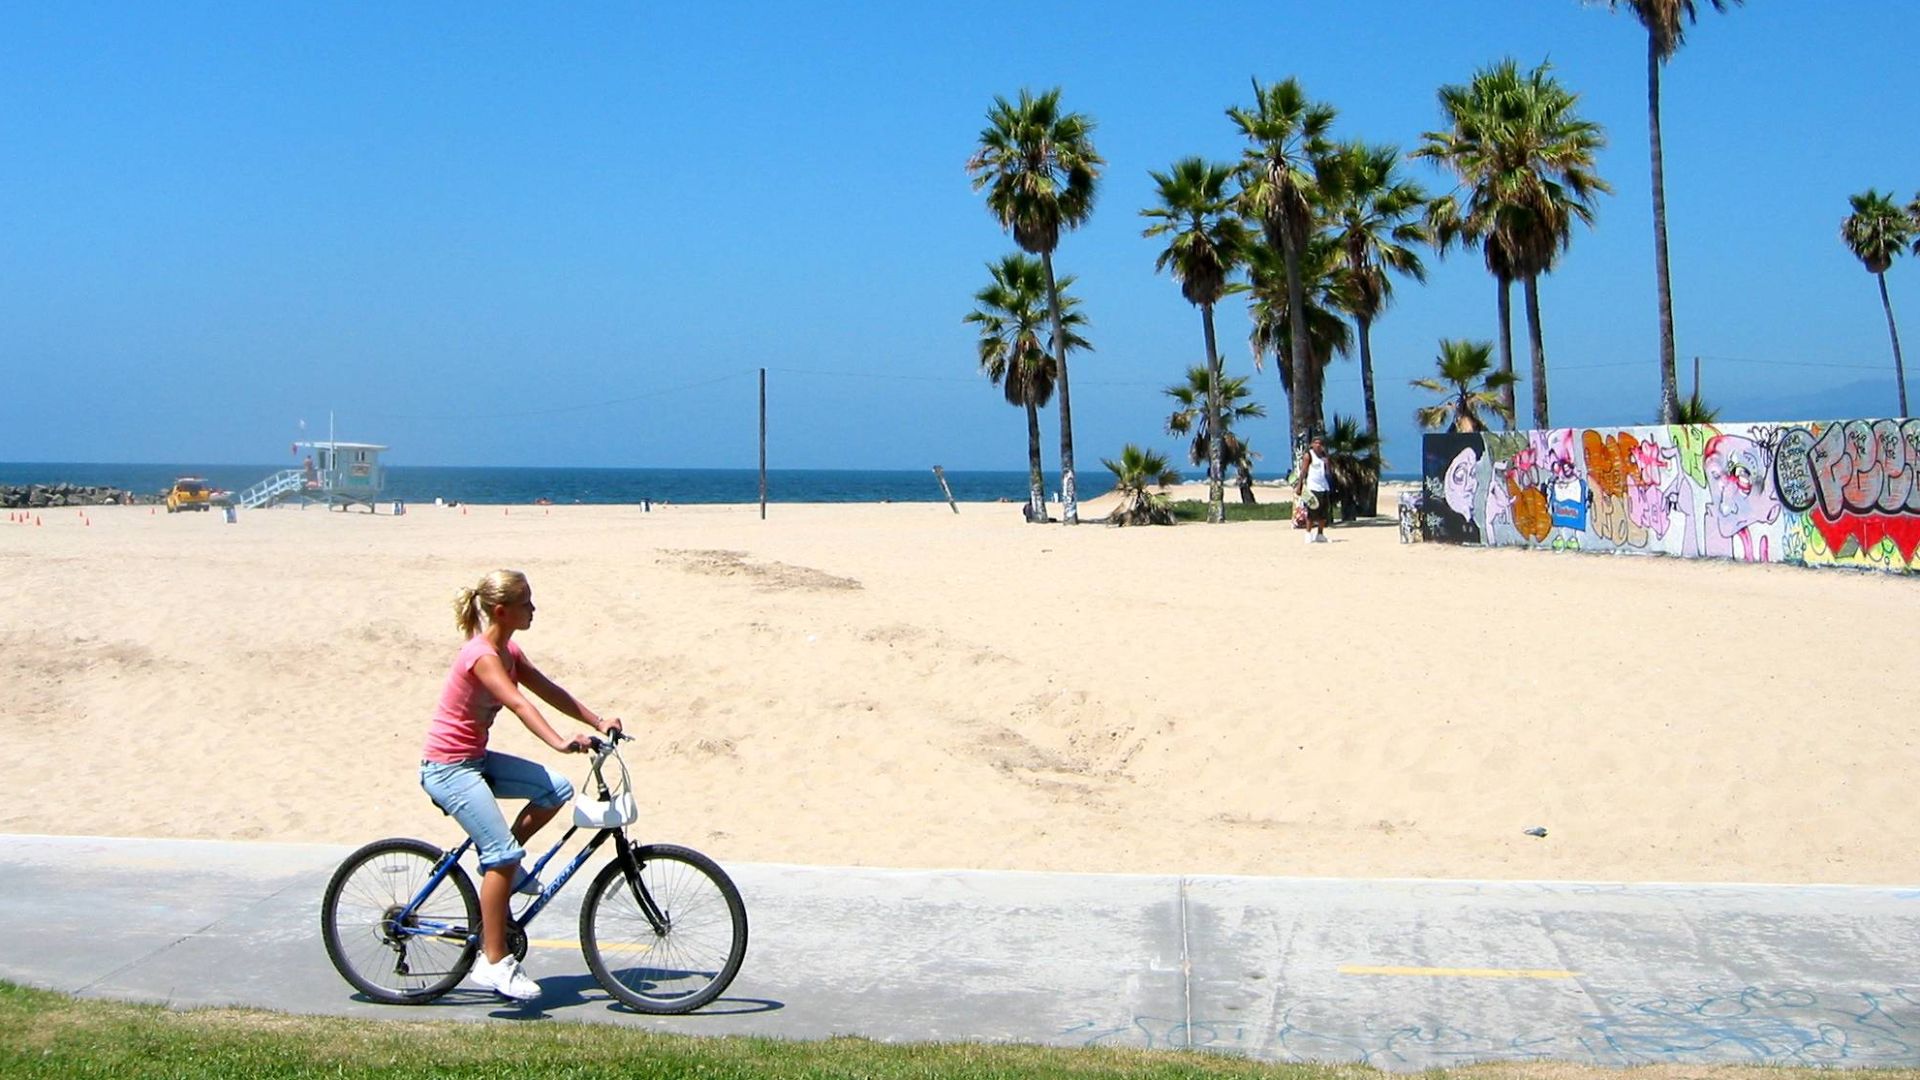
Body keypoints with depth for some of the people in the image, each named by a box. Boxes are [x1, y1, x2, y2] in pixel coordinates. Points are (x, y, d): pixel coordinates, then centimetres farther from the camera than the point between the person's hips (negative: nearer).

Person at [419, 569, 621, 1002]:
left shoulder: (508, 652, 7)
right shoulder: (482, 655, -22)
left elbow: (550, 691, 6)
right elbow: (518, 704, -36)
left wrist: (598, 722, -3)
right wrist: (561, 742, -47)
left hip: (475, 759, 9)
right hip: (448, 767, -9)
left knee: (557, 788, -4)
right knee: (503, 854, -15)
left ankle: (501, 864, 12)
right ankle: (494, 962, -8)